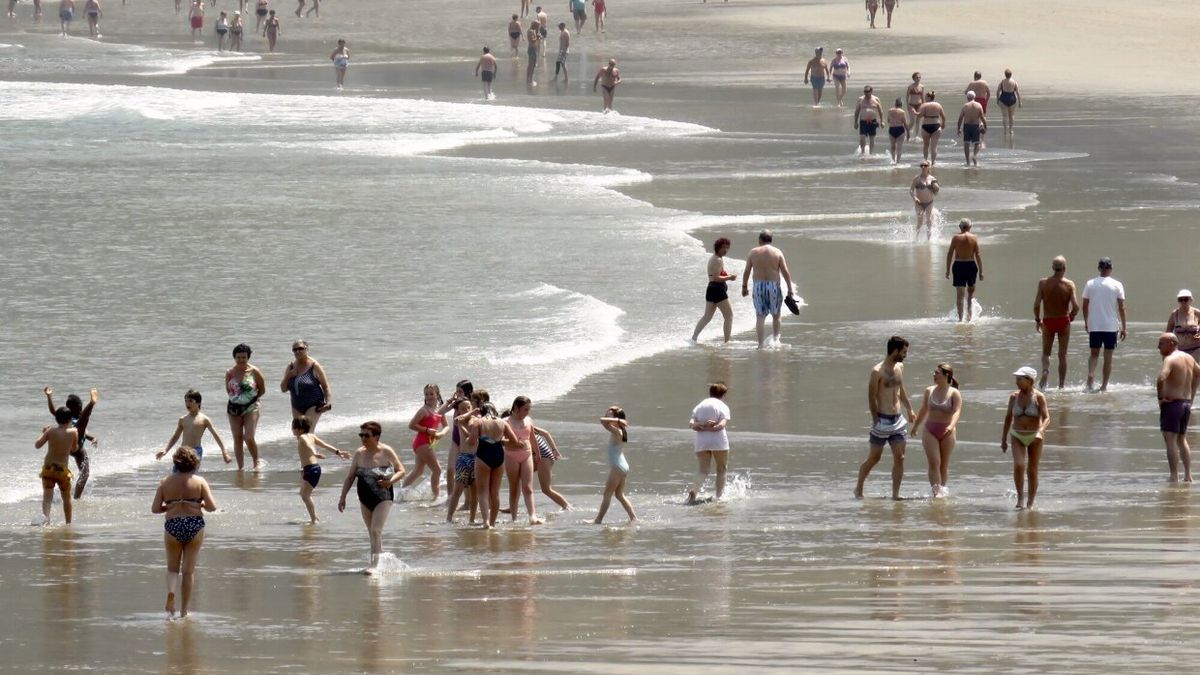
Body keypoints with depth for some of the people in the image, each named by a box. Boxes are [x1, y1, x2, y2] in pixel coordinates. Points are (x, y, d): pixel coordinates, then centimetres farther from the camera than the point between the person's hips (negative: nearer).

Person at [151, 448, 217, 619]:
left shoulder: (165, 482, 1)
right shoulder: (199, 482, -3)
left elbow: (155, 508, -2)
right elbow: (212, 507, -8)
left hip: (172, 526, 0)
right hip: (195, 526, 0)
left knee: (173, 568, 18)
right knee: (188, 570, 9)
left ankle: (171, 592, -13)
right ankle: (184, 610, 9)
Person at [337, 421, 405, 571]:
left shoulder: (386, 452, -8)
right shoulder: (359, 453, 4)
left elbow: (401, 471, -2)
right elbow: (350, 476, 9)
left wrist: (390, 481, -21)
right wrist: (342, 497, 5)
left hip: (383, 497, -5)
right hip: (365, 498, 6)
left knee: (376, 531, -16)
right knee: (373, 533, 11)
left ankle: (375, 564, -15)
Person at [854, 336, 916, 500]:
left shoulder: (899, 367, 9)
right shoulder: (878, 371, -13)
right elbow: (871, 397, -13)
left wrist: (909, 409, 23)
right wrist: (876, 420, -16)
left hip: (897, 419, 6)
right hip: (883, 419, -6)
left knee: (899, 458, -1)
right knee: (874, 458, 4)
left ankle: (895, 494, 2)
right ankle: (858, 489, 21)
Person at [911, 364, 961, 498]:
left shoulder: (954, 393, -5)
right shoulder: (929, 391, 6)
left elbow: (957, 411, -18)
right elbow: (924, 411, 18)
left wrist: (952, 426, -35)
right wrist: (915, 426, 26)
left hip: (946, 432, -2)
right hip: (930, 430, 2)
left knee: (944, 465, 8)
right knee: (934, 463, -11)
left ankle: (943, 490, 21)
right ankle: (936, 491, -17)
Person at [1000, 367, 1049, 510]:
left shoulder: (1039, 397, -7)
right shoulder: (1014, 397, 3)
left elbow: (1046, 417, -13)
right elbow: (1008, 417, 12)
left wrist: (1041, 431, -32)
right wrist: (1004, 438, 13)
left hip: (1034, 437, -2)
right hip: (1017, 436, 2)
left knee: (1032, 471, 3)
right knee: (1018, 465, -20)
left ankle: (1030, 503, 14)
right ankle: (1020, 497, -8)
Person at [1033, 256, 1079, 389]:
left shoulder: (1043, 283, -8)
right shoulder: (1069, 284, -10)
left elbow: (1037, 304, -11)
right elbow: (1075, 306, -16)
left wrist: (1037, 320, 5)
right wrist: (1071, 317, 6)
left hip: (1048, 322, 0)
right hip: (1064, 321, 0)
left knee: (1046, 352, 15)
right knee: (1062, 355, 10)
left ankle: (1045, 370, -15)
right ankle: (1061, 385, 11)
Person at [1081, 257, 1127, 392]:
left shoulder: (1090, 284, 0)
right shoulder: (1117, 285, -4)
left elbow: (1085, 306, 4)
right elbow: (1121, 308, -4)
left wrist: (1086, 323, 18)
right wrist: (1123, 327, 3)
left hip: (1094, 326, 1)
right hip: (1111, 326, -1)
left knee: (1094, 353, 15)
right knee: (1108, 356, 6)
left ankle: (1091, 375, -10)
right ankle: (1104, 386, 6)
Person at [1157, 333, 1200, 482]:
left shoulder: (1170, 360, -16)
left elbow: (1161, 379, -32)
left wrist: (1160, 397, -17)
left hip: (1172, 403, -8)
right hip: (1186, 404, 8)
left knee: (1170, 441, -5)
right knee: (1182, 440, 20)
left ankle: (1174, 477, -9)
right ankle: (1188, 475, 19)